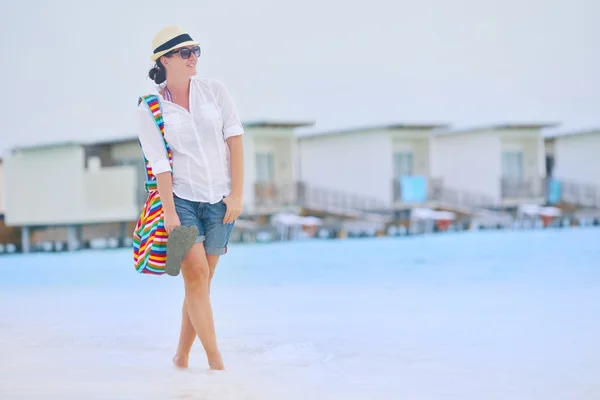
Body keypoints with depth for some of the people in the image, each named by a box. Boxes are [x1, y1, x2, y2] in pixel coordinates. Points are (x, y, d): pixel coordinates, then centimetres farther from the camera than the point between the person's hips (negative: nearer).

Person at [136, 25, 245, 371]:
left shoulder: (214, 90, 3)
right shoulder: (149, 109, -3)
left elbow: (235, 139, 0)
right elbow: (160, 164, -8)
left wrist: (237, 193, -7)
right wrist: (169, 213, -15)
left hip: (220, 200, 2)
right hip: (181, 199, -2)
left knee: (200, 282, 3)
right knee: (197, 275, -13)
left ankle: (182, 358, 14)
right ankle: (216, 362, -11)